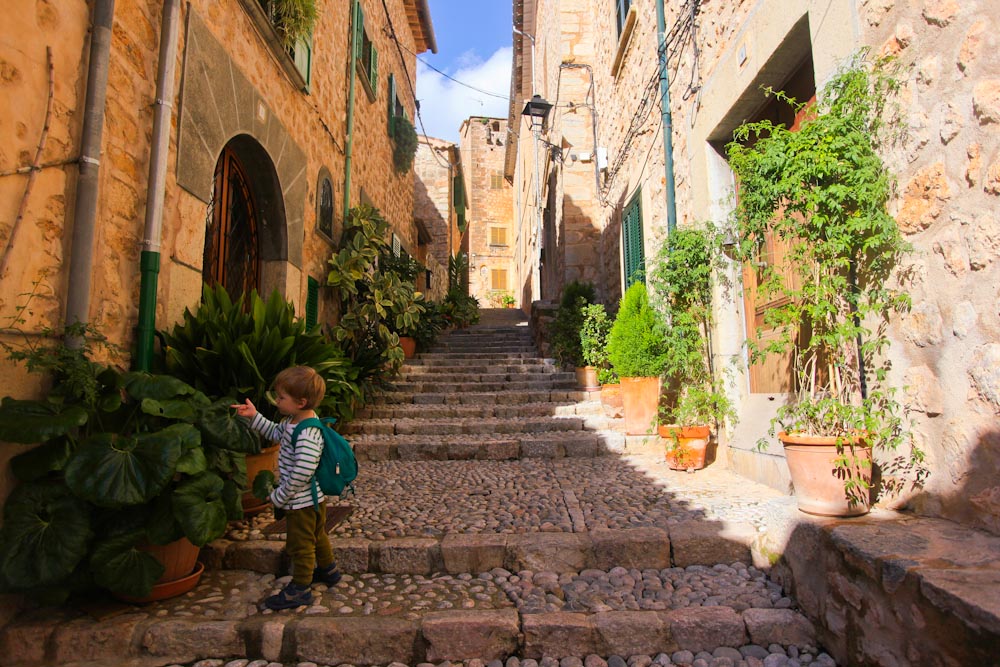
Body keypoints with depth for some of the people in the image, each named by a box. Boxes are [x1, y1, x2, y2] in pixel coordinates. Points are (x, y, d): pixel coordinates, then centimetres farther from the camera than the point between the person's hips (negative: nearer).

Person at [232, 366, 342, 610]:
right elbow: (276, 433, 18)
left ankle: (300, 589, 26)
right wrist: (254, 417, 7)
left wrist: (278, 497, -19)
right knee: (317, 535, 26)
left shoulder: (307, 435, -32)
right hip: (313, 498, 10)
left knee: (300, 544, 8)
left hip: (301, 501, -10)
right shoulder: (293, 421, -1)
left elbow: (300, 475, -32)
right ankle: (328, 570, 46)